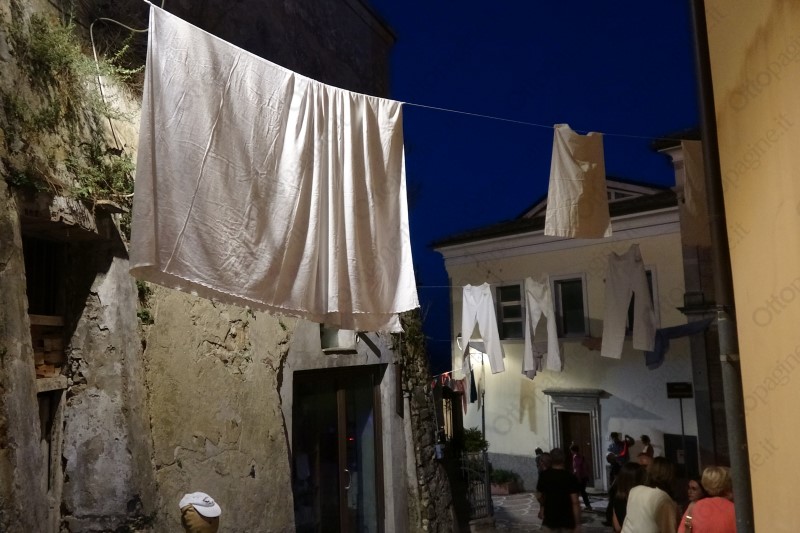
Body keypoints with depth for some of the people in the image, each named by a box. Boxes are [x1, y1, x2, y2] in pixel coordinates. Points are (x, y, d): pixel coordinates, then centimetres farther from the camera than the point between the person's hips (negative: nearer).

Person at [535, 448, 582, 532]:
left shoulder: (544, 475, -5)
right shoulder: (570, 477, -13)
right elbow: (575, 502, -16)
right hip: (567, 520, -1)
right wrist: (577, 523, -11)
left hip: (550, 519, 1)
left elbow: (539, 496, 4)